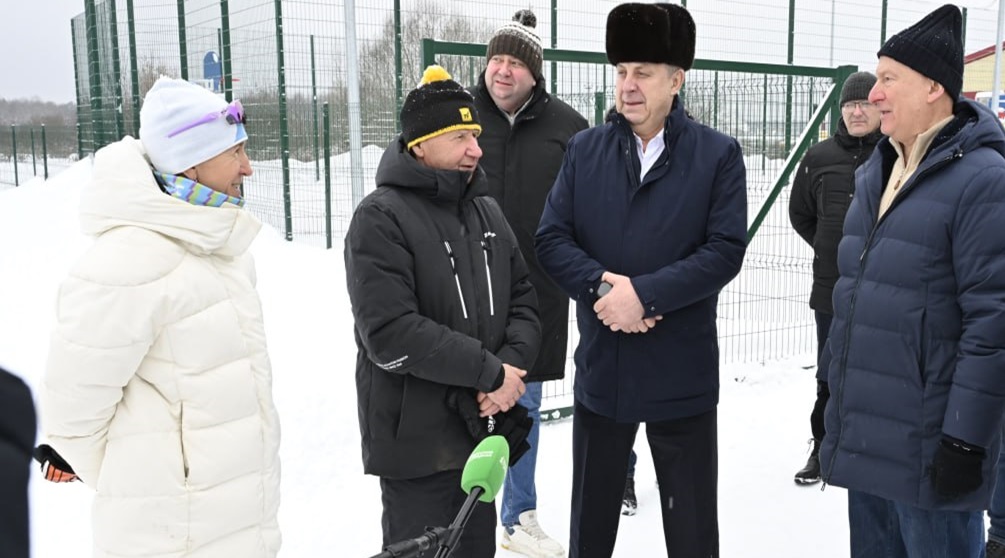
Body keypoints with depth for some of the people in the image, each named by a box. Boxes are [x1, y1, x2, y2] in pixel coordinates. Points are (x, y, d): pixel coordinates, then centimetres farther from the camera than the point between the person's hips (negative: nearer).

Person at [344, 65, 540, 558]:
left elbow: (523, 300, 9)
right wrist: (489, 371, -19)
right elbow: (390, 335, -23)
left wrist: (512, 362, -11)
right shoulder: (380, 218, -15)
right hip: (417, 441, -6)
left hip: (484, 427, 7)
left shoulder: (487, 211, 9)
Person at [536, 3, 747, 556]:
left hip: (682, 374, -2)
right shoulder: (584, 149, 3)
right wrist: (601, 284, -19)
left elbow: (725, 251, -12)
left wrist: (643, 292, -21)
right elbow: (551, 239, -3)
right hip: (601, 368, 3)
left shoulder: (718, 154, -4)